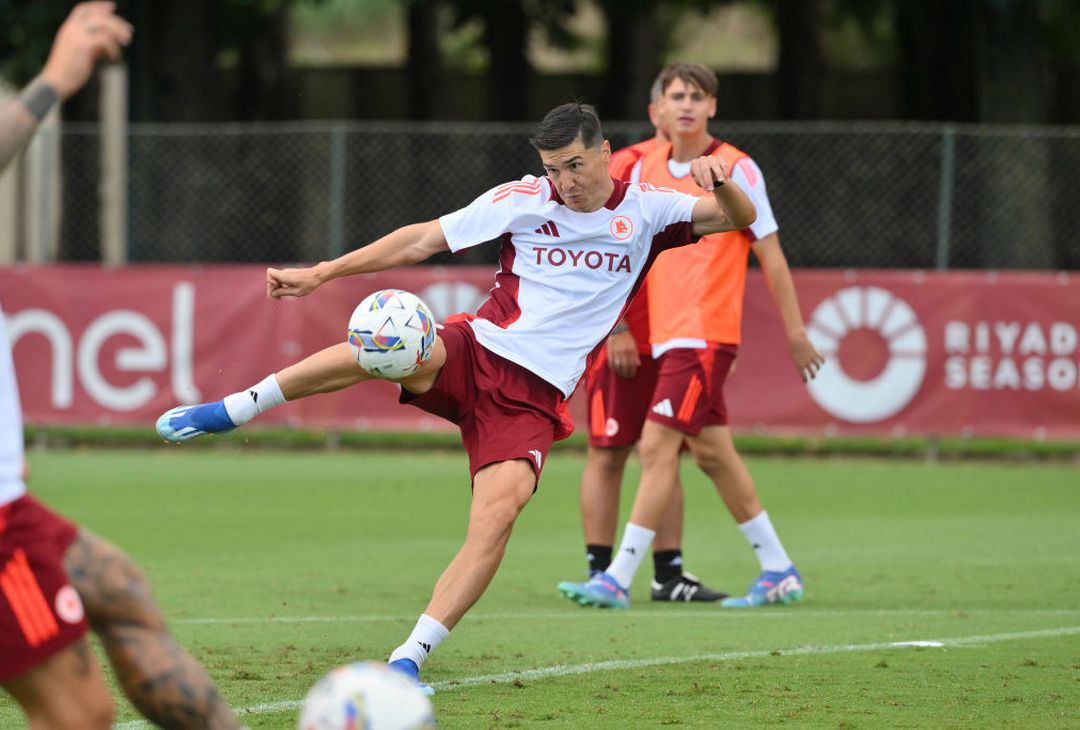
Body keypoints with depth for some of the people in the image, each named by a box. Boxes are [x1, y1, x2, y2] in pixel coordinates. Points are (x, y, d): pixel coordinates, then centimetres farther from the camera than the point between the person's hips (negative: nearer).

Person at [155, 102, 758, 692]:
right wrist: (320, 274, 1)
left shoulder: (646, 211, 6)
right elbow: (424, 239, 5)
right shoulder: (522, 200, 3)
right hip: (475, 352, 0)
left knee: (498, 515, -24)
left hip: (535, 396, 1)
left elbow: (740, 218, 5)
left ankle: (410, 658, -20)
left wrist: (720, 181, -20)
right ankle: (231, 411, -20)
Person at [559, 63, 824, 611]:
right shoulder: (645, 170, 11)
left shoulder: (735, 170, -5)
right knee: (711, 452, 11)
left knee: (657, 446, -13)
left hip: (706, 334, -7)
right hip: (665, 333, 7)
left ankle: (618, 580, -13)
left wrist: (795, 332, -2)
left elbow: (770, 255, -2)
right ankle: (778, 571, 21)